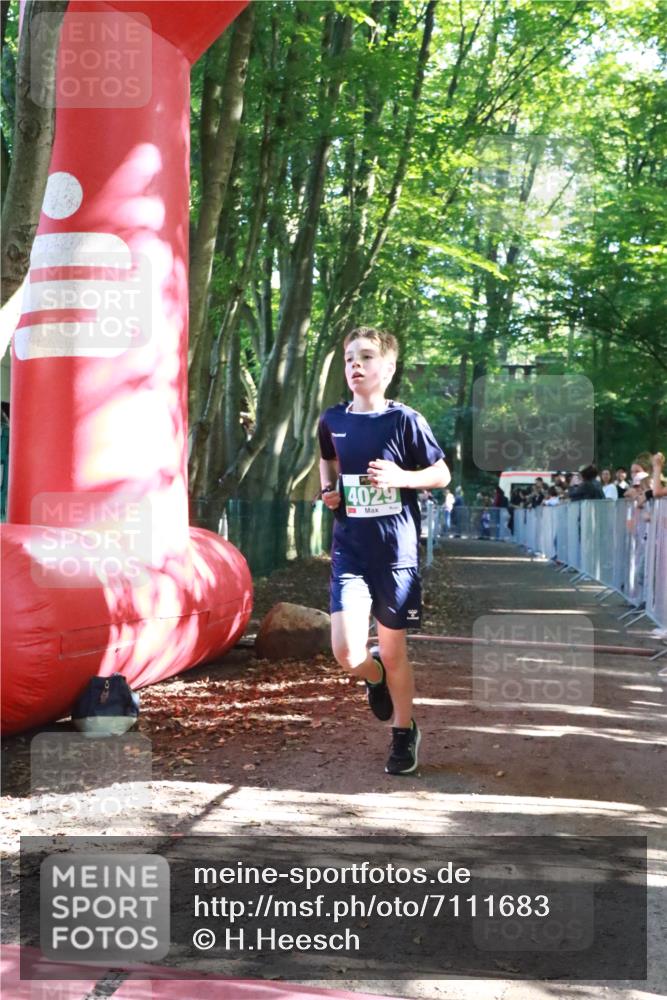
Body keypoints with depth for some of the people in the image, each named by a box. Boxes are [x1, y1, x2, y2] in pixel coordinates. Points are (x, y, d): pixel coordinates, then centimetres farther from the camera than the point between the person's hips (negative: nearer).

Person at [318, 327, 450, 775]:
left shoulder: (405, 420, -8)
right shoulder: (332, 420, 3)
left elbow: (442, 474, -1)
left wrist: (399, 476, -18)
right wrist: (329, 489, 4)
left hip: (396, 550, -2)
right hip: (350, 549, 2)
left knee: (394, 650, 7)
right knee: (347, 651, -12)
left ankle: (404, 735, 28)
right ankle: (376, 677, 25)